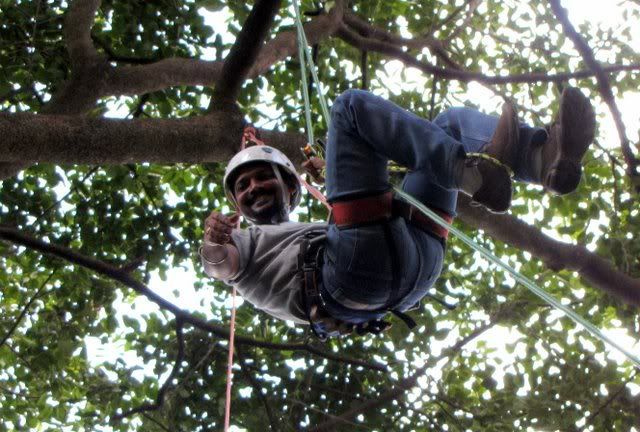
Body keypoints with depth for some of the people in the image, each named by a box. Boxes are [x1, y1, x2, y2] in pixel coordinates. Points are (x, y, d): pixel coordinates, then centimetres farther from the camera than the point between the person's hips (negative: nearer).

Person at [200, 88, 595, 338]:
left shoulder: (319, 231, 46)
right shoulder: (246, 241, 31)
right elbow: (222, 264, 6)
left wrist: (336, 176, 38)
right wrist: (214, 242, -17)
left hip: (417, 256, 6)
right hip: (349, 279, -6)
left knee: (452, 122, 9)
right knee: (354, 105, -5)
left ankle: (547, 157, -26)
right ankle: (475, 171, -28)